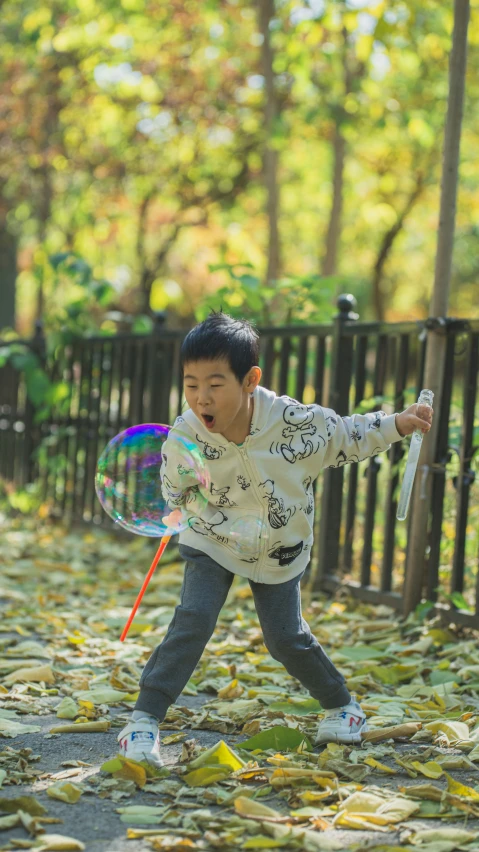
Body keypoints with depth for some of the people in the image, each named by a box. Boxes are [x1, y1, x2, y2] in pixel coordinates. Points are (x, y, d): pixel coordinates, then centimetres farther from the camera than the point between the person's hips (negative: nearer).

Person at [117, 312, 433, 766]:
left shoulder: (293, 421, -26)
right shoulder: (184, 436, -25)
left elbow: (347, 436, -7)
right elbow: (174, 492, -5)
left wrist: (398, 423, -15)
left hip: (279, 550, 0)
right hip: (214, 545, 0)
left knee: (287, 638, 7)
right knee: (192, 622, -17)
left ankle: (342, 705, 32)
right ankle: (144, 719, -11)